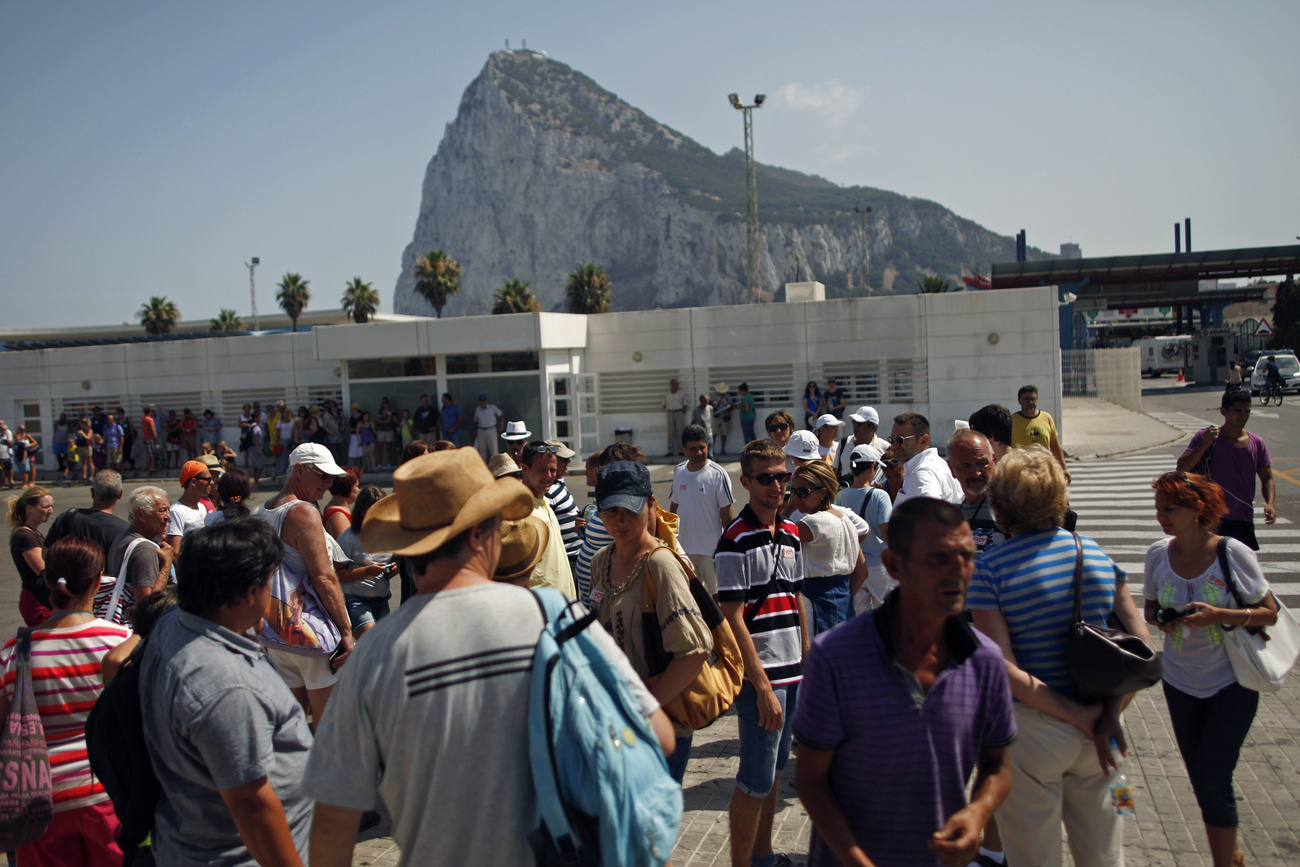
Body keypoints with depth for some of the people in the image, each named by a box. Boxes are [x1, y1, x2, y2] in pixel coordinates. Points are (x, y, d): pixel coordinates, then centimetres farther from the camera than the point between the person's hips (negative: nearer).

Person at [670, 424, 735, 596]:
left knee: (717, 594, 3)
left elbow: (726, 514, -10)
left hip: (711, 548, -5)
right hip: (684, 547, 5)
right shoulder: (678, 471, 4)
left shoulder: (718, 474, -12)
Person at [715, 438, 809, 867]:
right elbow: (733, 619, -17)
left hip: (793, 673, 7)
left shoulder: (791, 533, 9)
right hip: (760, 677, -7)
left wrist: (808, 663, 14)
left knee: (775, 768, 18)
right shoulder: (736, 540, -14)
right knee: (756, 779, 0)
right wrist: (763, 687, -18)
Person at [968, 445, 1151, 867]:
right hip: (1096, 737, 5)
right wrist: (1109, 714, -8)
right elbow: (1141, 642, -2)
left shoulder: (989, 568, -14)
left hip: (1032, 733, -4)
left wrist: (1082, 718, -15)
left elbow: (1005, 670, -20)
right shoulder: (1094, 551, -1)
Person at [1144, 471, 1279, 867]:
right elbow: (1151, 608, 8)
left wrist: (1217, 615, -25)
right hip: (1181, 682, 4)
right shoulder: (1159, 554, -6)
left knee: (1213, 780, -4)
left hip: (1232, 684, -4)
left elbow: (1270, 614, -11)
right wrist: (1161, 621, -15)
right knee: (1202, 782, 14)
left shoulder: (1235, 554, -16)